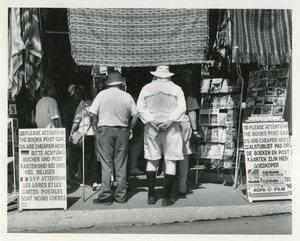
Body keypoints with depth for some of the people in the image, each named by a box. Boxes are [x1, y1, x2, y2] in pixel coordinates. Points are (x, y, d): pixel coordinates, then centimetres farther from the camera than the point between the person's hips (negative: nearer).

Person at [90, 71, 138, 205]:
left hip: (105, 130, -1)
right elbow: (135, 116, 0)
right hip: (122, 131, 2)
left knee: (106, 165, 1)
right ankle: (121, 195, 14)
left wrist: (95, 128, 7)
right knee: (121, 165, 8)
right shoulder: (127, 96, 4)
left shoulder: (102, 94, 0)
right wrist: (130, 129, 12)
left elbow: (94, 114, -4)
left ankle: (105, 196, 2)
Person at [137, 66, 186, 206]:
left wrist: (151, 121, -7)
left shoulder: (146, 88, 5)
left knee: (152, 161, 11)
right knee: (170, 161, 3)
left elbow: (140, 108, -2)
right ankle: (166, 197, 2)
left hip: (151, 128, 2)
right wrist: (169, 121, -12)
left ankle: (151, 196, 13)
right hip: (171, 128, -2)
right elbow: (181, 108, -8)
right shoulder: (176, 89, 2)